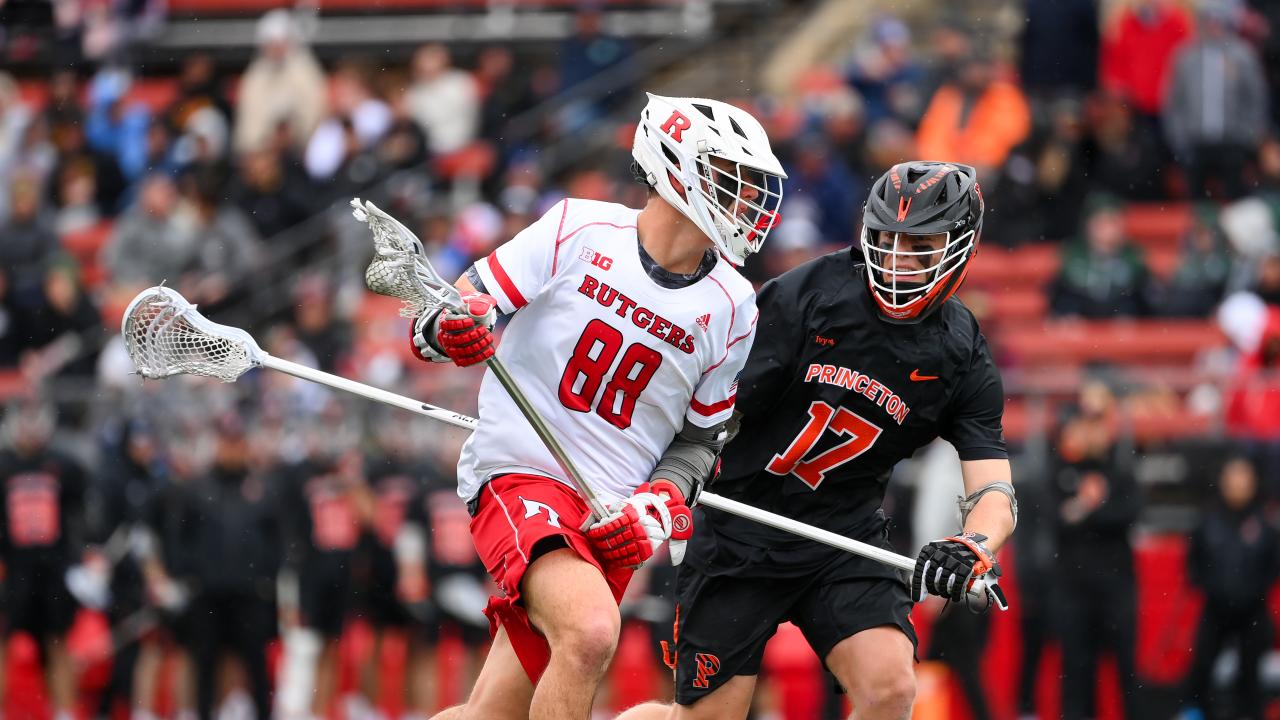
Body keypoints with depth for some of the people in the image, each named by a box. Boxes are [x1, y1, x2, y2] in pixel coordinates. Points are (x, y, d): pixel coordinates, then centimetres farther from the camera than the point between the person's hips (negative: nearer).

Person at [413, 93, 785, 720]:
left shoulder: (731, 307, 4)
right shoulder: (579, 231, -5)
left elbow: (701, 438, 14)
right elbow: (436, 319, -1)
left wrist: (657, 507, -5)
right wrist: (450, 327, -25)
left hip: (611, 522, 5)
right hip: (519, 477, -4)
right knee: (592, 630, -31)